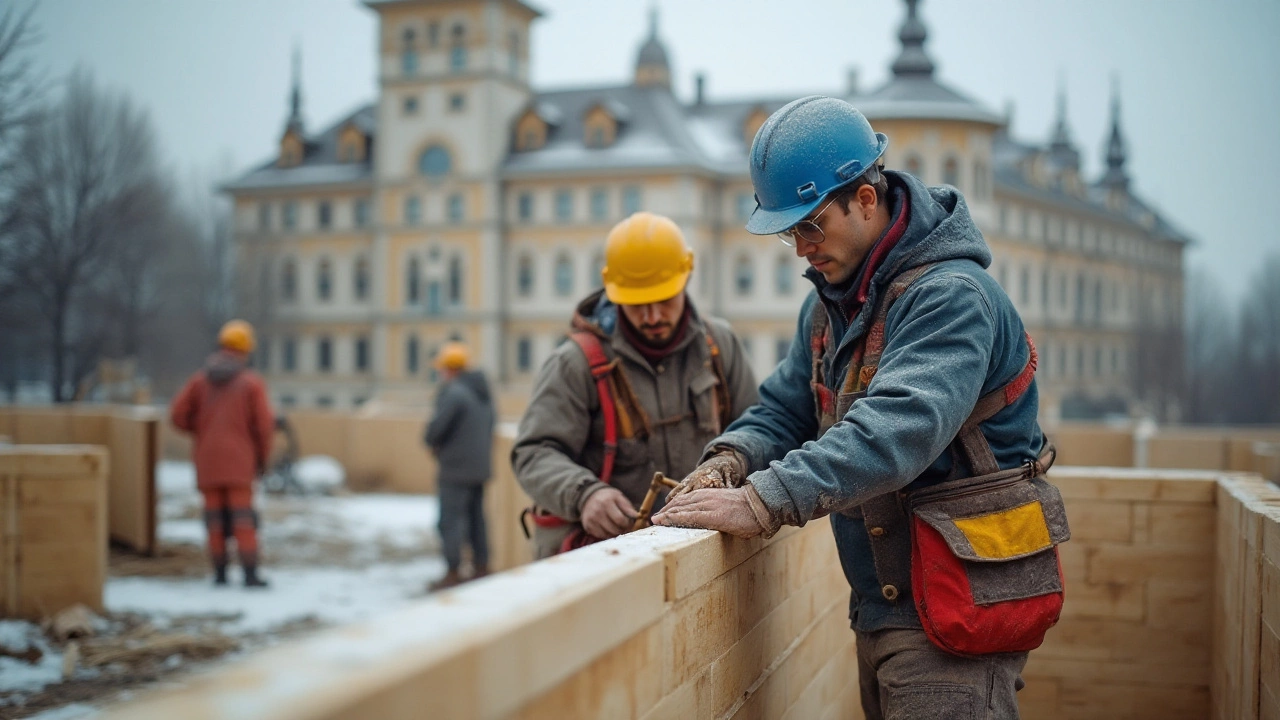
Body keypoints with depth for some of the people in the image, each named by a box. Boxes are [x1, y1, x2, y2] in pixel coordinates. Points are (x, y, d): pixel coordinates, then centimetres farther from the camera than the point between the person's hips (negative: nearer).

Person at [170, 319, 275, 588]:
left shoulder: (199, 380, 6)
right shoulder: (252, 382, -3)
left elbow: (178, 415, 2)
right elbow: (264, 423, -7)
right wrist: (262, 456, 7)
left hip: (207, 459, 3)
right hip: (238, 461, -3)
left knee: (216, 518, 7)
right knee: (242, 517, -4)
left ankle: (220, 572, 8)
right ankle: (250, 574, -8)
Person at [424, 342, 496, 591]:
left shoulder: (453, 392, -16)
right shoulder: (483, 392, 13)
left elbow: (436, 427, -19)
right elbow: (490, 427, 18)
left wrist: (431, 442, 1)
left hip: (456, 469, -9)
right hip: (480, 466, 9)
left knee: (451, 521, -4)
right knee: (476, 519, 15)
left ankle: (453, 573, -3)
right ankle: (481, 568, 19)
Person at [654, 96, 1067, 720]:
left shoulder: (951, 295, -18)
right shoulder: (829, 304, 12)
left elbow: (899, 426, -33)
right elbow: (785, 408, 13)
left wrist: (766, 502, -40)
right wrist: (733, 460, -10)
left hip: (956, 612, -8)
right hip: (881, 607, 9)